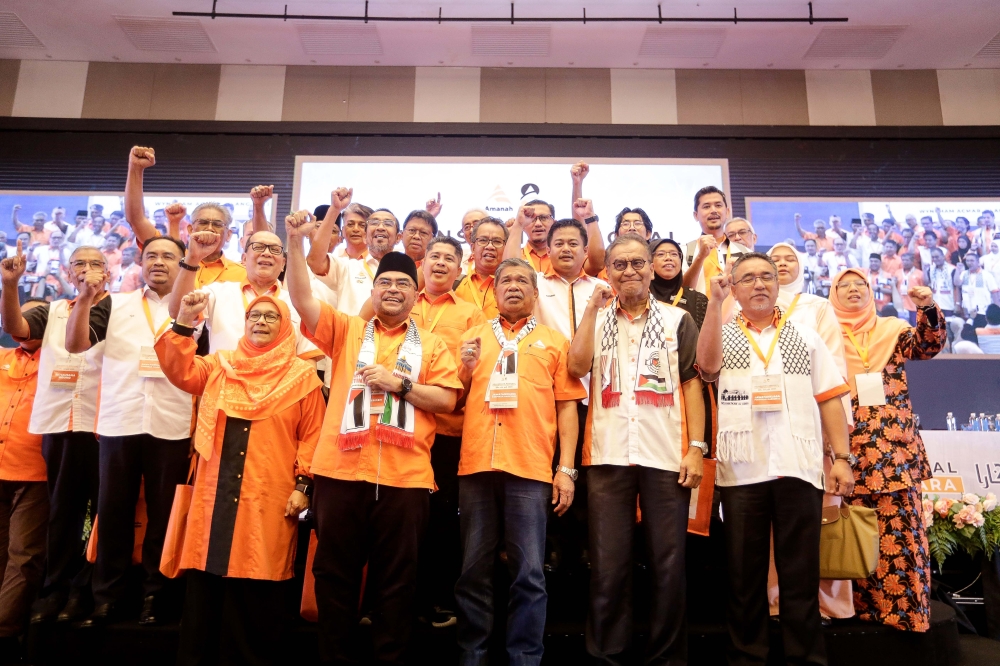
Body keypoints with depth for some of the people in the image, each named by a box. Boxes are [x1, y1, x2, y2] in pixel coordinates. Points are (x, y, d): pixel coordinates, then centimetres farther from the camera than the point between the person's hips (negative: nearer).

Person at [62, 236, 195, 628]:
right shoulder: (115, 304, 10)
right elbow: (76, 344, 0)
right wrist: (85, 296, -13)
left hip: (171, 428, -1)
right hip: (118, 424, 1)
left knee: (163, 514, 6)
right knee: (112, 512, 9)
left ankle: (154, 595, 19)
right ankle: (105, 597, 22)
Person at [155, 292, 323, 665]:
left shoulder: (302, 376, 2)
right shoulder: (219, 367, 14)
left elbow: (312, 436, 0)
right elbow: (181, 372, 1)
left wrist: (304, 484, -6)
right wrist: (184, 324, -8)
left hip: (269, 500, -3)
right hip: (216, 495, 3)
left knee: (257, 600, 4)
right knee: (204, 592, 10)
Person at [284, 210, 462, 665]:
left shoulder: (431, 345, 11)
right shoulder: (346, 330, 12)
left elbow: (447, 400, 1)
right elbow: (302, 298, -1)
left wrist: (399, 383, -9)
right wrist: (295, 241, -12)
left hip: (405, 475, 0)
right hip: (341, 470, 1)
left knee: (396, 579, 9)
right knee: (335, 574, 11)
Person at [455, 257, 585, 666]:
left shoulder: (554, 341, 11)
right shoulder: (473, 338, 17)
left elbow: (567, 406, 6)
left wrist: (566, 468, -2)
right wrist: (466, 370, -1)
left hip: (531, 467, -2)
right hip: (476, 464, 2)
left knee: (529, 574, 1)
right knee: (474, 570, 8)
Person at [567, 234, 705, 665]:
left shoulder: (677, 319, 10)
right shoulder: (596, 319, 13)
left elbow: (691, 383, 5)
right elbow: (577, 368, -4)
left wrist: (697, 446, -4)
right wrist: (593, 307, -4)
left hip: (666, 455, -1)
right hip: (607, 455, 1)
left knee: (668, 563, 5)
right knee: (608, 565, 6)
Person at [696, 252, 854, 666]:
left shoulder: (806, 337, 14)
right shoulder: (722, 335, 10)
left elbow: (829, 398, 10)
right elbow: (707, 365, -13)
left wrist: (842, 457, 1)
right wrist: (715, 301, -16)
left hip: (800, 468, 1)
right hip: (742, 470, 0)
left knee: (801, 573, 6)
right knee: (744, 573, 8)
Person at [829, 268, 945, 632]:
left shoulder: (893, 328, 12)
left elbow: (927, 345, -5)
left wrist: (929, 309, -21)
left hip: (895, 448, 1)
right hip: (849, 451, -1)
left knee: (901, 528, -2)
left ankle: (906, 611, 7)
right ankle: (863, 610, 11)